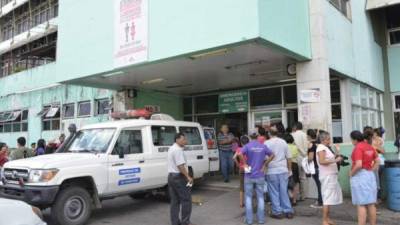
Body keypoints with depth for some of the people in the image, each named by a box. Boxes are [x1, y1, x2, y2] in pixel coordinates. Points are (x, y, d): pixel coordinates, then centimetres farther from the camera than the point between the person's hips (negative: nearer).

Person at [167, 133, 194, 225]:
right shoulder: (178, 150, -17)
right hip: (179, 177, -10)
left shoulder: (171, 149, 16)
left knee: (174, 201, 12)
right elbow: (180, 166, -23)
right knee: (186, 199, 0)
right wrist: (188, 177, -20)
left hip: (171, 176, 10)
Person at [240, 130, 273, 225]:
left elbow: (240, 154, -25)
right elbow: (272, 155, 0)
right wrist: (264, 165, 2)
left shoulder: (247, 146, -8)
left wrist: (245, 164, -14)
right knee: (260, 197, 11)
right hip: (260, 176, 2)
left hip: (249, 176, -2)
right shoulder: (263, 146, 2)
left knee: (248, 197, 9)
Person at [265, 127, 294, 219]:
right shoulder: (283, 142, 4)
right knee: (284, 192, 11)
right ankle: (288, 211, 16)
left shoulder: (267, 143, -8)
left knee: (274, 192, 6)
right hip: (283, 170, 4)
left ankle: (277, 212, 11)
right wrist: (289, 170, 17)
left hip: (271, 171, -4)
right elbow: (289, 157, 8)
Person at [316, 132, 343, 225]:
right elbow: (321, 161, -24)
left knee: (330, 198, 14)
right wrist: (335, 160, -23)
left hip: (331, 175, 10)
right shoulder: (321, 148, -12)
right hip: (327, 176, -10)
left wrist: (335, 156, 12)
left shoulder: (326, 147, 18)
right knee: (327, 198, -8)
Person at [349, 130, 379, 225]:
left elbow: (358, 165, -23)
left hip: (359, 176, -8)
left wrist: (351, 173, -9)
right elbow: (377, 161, 16)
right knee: (371, 203, 14)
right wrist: (371, 170, 13)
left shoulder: (358, 148, -16)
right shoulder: (370, 147, 9)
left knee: (361, 204, -3)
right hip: (370, 175, 8)